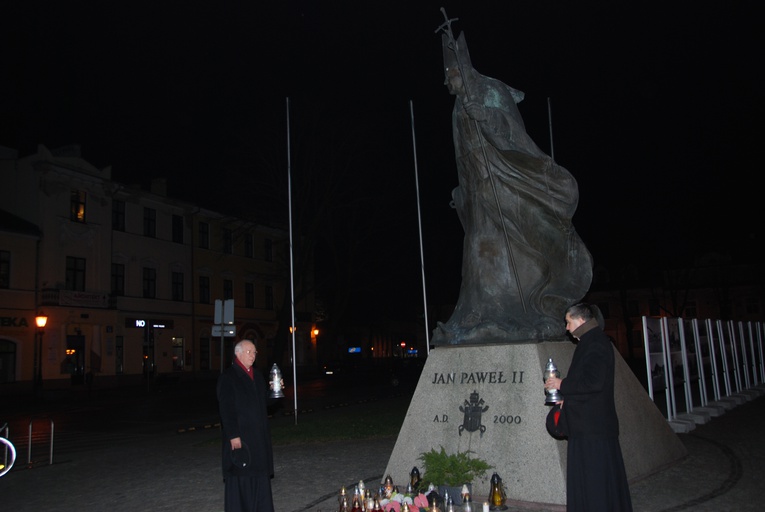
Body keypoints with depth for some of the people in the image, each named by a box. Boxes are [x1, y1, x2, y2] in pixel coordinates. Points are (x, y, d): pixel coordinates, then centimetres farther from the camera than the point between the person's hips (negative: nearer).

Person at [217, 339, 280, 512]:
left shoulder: (257, 376, 13)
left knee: (261, 474, 10)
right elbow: (226, 409, -14)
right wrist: (233, 436, -18)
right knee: (239, 477, 0)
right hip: (239, 437, -7)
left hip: (259, 436, 7)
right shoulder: (227, 378, -9)